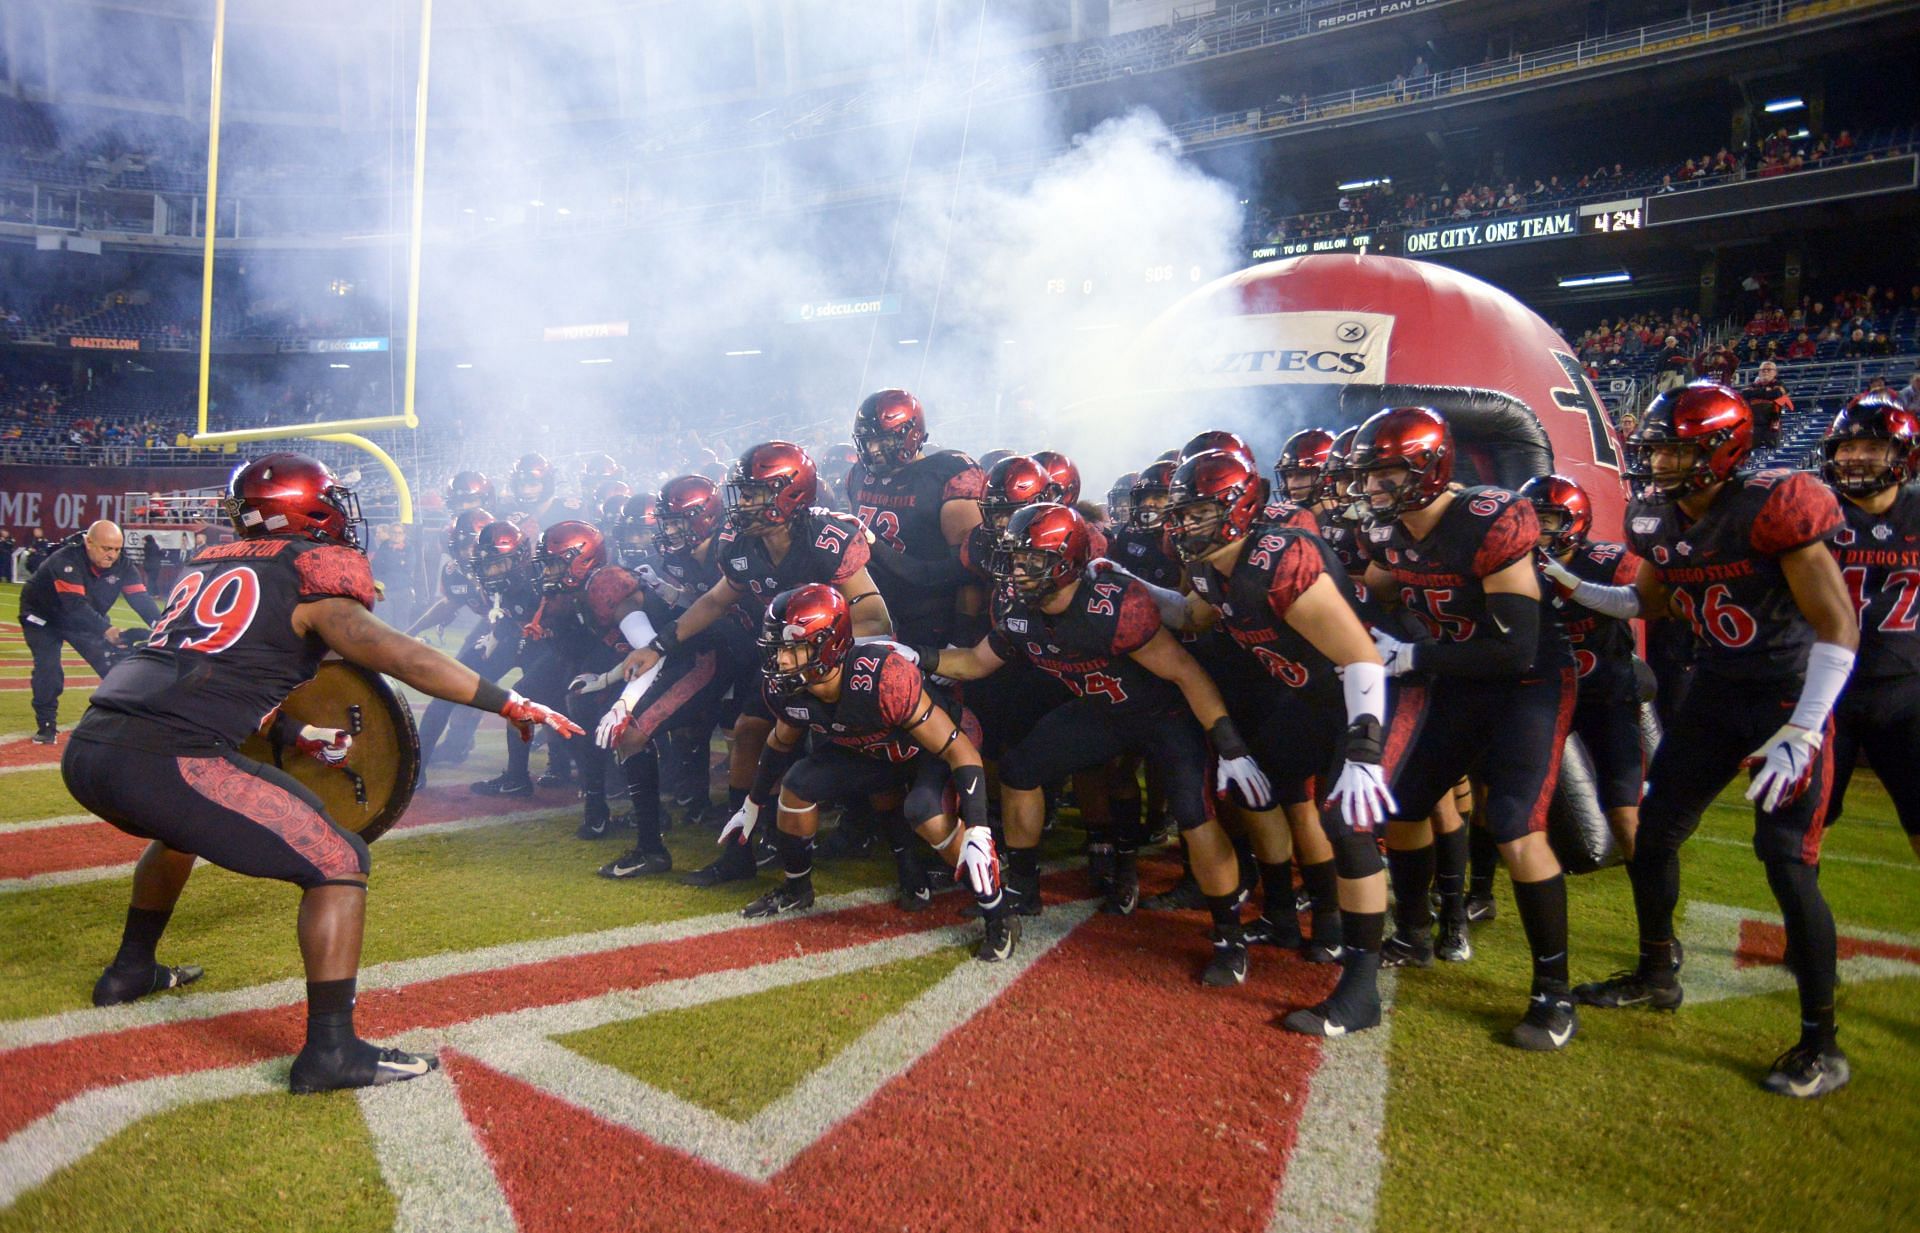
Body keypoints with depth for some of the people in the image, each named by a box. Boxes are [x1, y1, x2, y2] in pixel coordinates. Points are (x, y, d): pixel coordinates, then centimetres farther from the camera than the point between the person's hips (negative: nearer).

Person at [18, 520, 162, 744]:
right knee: (48, 668, -20)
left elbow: (141, 598, -27)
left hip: (86, 620, 5)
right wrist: (106, 629, -60)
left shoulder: (122, 565, -19)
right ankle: (46, 726, -2)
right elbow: (75, 605, -46)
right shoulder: (65, 561, -35)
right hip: (44, 618, -4)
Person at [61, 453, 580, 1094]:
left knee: (180, 824, 40)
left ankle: (130, 971, 53)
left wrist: (295, 732, 38)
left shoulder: (204, 565, 22)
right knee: (337, 863, -1)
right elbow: (395, 654, -11)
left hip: (85, 751, 9)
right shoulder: (308, 577, 1)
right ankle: (330, 1051, -5)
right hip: (164, 759, -9)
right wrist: (510, 702, -9)